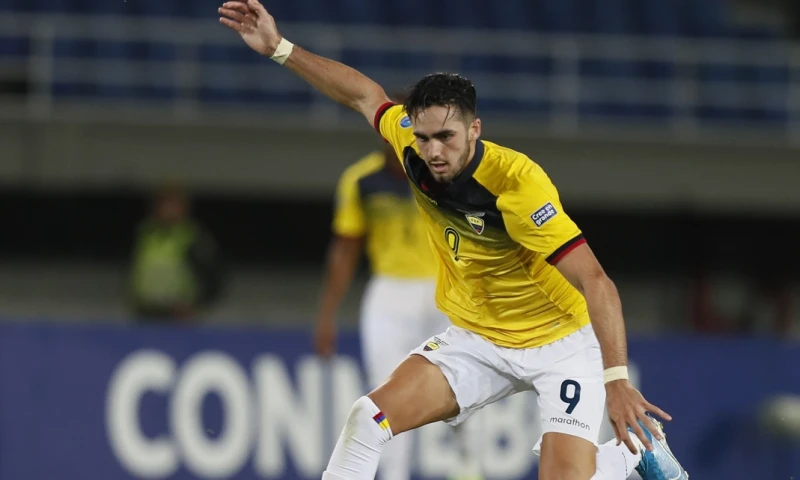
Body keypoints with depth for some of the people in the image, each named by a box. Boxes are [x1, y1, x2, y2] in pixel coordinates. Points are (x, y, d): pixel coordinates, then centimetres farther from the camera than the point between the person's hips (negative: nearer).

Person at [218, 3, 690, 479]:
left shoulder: (516, 182, -29)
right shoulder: (415, 149, -12)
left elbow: (596, 282, -32)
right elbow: (365, 94, 10)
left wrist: (617, 381, -41)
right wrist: (279, 47, 7)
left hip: (560, 344, -5)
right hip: (477, 340, 5)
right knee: (370, 418, -13)